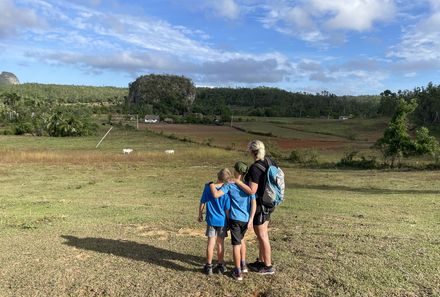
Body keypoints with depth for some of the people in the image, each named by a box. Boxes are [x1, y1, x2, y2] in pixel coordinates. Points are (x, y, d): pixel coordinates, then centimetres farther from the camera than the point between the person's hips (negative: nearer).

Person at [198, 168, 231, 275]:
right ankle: (220, 265, 26)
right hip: (222, 221, 0)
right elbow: (227, 210, -9)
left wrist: (200, 215, 12)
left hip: (211, 220, 1)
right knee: (220, 243, 13)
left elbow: (202, 203, -3)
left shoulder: (208, 187, -12)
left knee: (211, 243, 10)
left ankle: (209, 266, 18)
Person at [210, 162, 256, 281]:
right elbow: (254, 204, -5)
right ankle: (243, 264, 34)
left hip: (235, 218, -4)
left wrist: (211, 184, -3)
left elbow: (216, 194, -21)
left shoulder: (229, 185, -10)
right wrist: (251, 220, -2)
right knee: (241, 238, 27)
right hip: (246, 219, 4)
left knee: (236, 244, 5)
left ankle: (238, 272, 12)